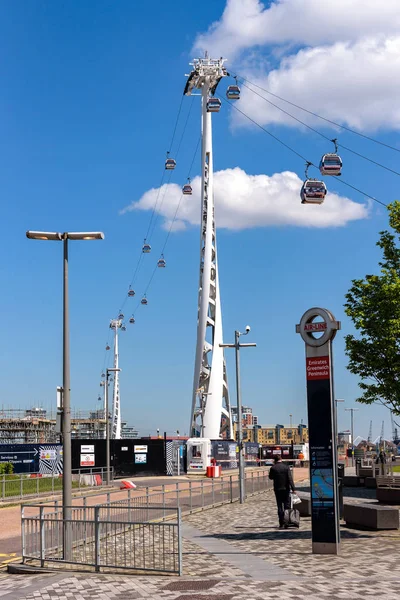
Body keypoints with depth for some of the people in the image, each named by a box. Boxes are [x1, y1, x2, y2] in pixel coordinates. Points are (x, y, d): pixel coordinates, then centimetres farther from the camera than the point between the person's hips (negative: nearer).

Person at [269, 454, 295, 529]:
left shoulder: (273, 468, -6)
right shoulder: (286, 467, -6)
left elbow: (270, 477, 10)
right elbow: (290, 479, -10)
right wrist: (293, 488, -11)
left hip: (277, 489, 0)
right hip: (286, 489, 0)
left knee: (280, 507, 5)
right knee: (287, 506, 8)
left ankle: (281, 524, 3)